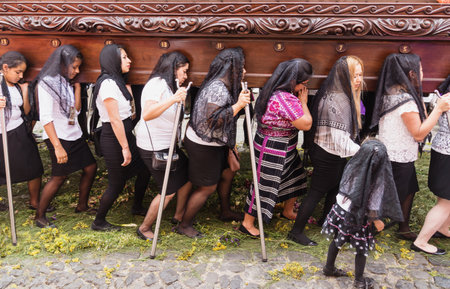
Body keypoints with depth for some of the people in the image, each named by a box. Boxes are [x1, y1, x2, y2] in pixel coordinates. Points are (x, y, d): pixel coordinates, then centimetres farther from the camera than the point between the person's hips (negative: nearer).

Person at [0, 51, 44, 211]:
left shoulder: (17, 87, 5)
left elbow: (26, 111, 7)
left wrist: (25, 92, -6)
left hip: (22, 134, 5)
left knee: (35, 170, 10)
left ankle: (35, 202, 30)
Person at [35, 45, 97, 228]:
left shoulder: (66, 82, 9)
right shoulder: (47, 83, -15)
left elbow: (76, 109, 7)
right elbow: (46, 118, -20)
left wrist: (77, 85, 2)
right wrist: (58, 146, -25)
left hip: (75, 135, 8)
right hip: (58, 137, -8)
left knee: (91, 167, 10)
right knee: (59, 176, -2)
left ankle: (82, 205, 26)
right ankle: (39, 216, 14)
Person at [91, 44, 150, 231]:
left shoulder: (116, 81, 10)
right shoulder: (108, 83, -20)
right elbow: (115, 120, -22)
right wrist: (125, 148, -20)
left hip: (125, 133, 9)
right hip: (113, 139, -9)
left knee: (143, 169, 16)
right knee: (117, 184, 2)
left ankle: (137, 208, 37)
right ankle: (98, 222, 21)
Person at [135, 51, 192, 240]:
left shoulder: (167, 86, 13)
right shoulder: (157, 84, -17)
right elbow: (147, 115, -34)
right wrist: (173, 99, -41)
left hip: (168, 145, 10)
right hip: (154, 147, -10)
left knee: (187, 176, 14)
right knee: (169, 191, -2)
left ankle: (179, 216, 33)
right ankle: (144, 228, 16)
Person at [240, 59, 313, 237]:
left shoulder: (277, 91, 3)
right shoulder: (284, 99, -29)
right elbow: (306, 124, -24)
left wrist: (300, 101, -4)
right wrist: (303, 102, -12)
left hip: (286, 148, 10)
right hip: (272, 150, -10)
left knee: (296, 177, 23)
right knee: (264, 185, 3)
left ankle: (288, 211, 45)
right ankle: (247, 223, 21)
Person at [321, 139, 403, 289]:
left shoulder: (352, 167, -14)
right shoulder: (378, 181, -23)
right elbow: (373, 206, -14)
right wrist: (377, 220, 1)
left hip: (341, 209, 4)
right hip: (359, 219, -4)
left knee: (337, 240, 21)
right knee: (361, 248, 16)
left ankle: (329, 268, 40)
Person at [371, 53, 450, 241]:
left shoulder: (391, 93, 6)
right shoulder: (406, 100, -23)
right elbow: (419, 134, -21)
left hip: (392, 155, 9)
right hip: (399, 159, -9)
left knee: (409, 190, 21)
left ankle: (404, 229, 35)